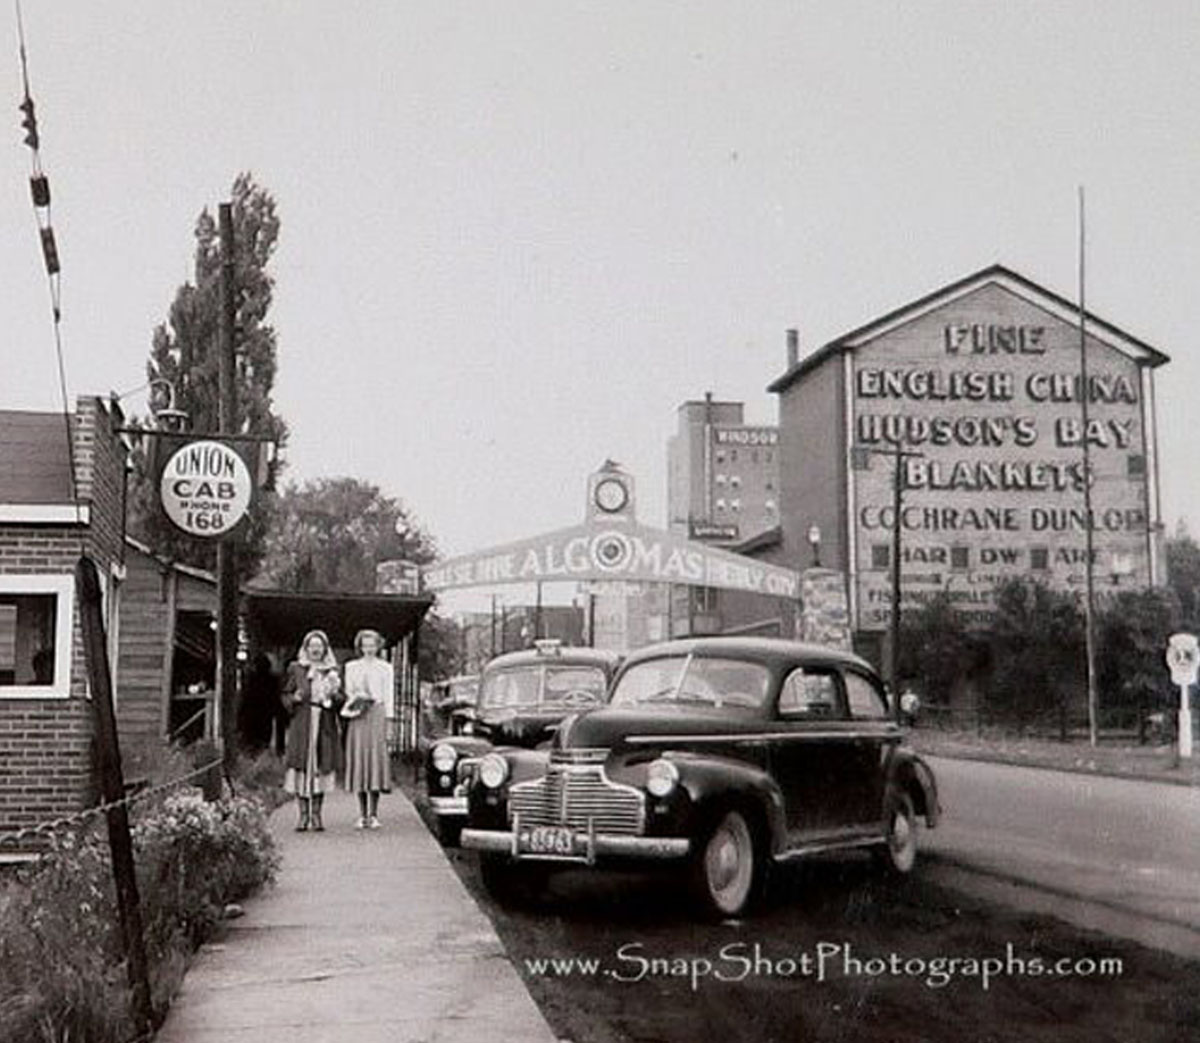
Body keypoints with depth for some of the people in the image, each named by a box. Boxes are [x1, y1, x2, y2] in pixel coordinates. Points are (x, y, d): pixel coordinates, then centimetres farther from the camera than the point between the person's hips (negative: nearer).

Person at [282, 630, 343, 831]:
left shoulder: (332, 671, 11)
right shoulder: (295, 669, 8)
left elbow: (341, 700, 11)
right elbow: (286, 695, 11)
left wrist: (333, 695, -10)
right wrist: (295, 698, -10)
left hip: (325, 725, 1)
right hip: (301, 723, -1)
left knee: (321, 768, 0)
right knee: (301, 766, -4)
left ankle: (316, 813, 8)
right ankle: (303, 813, 4)